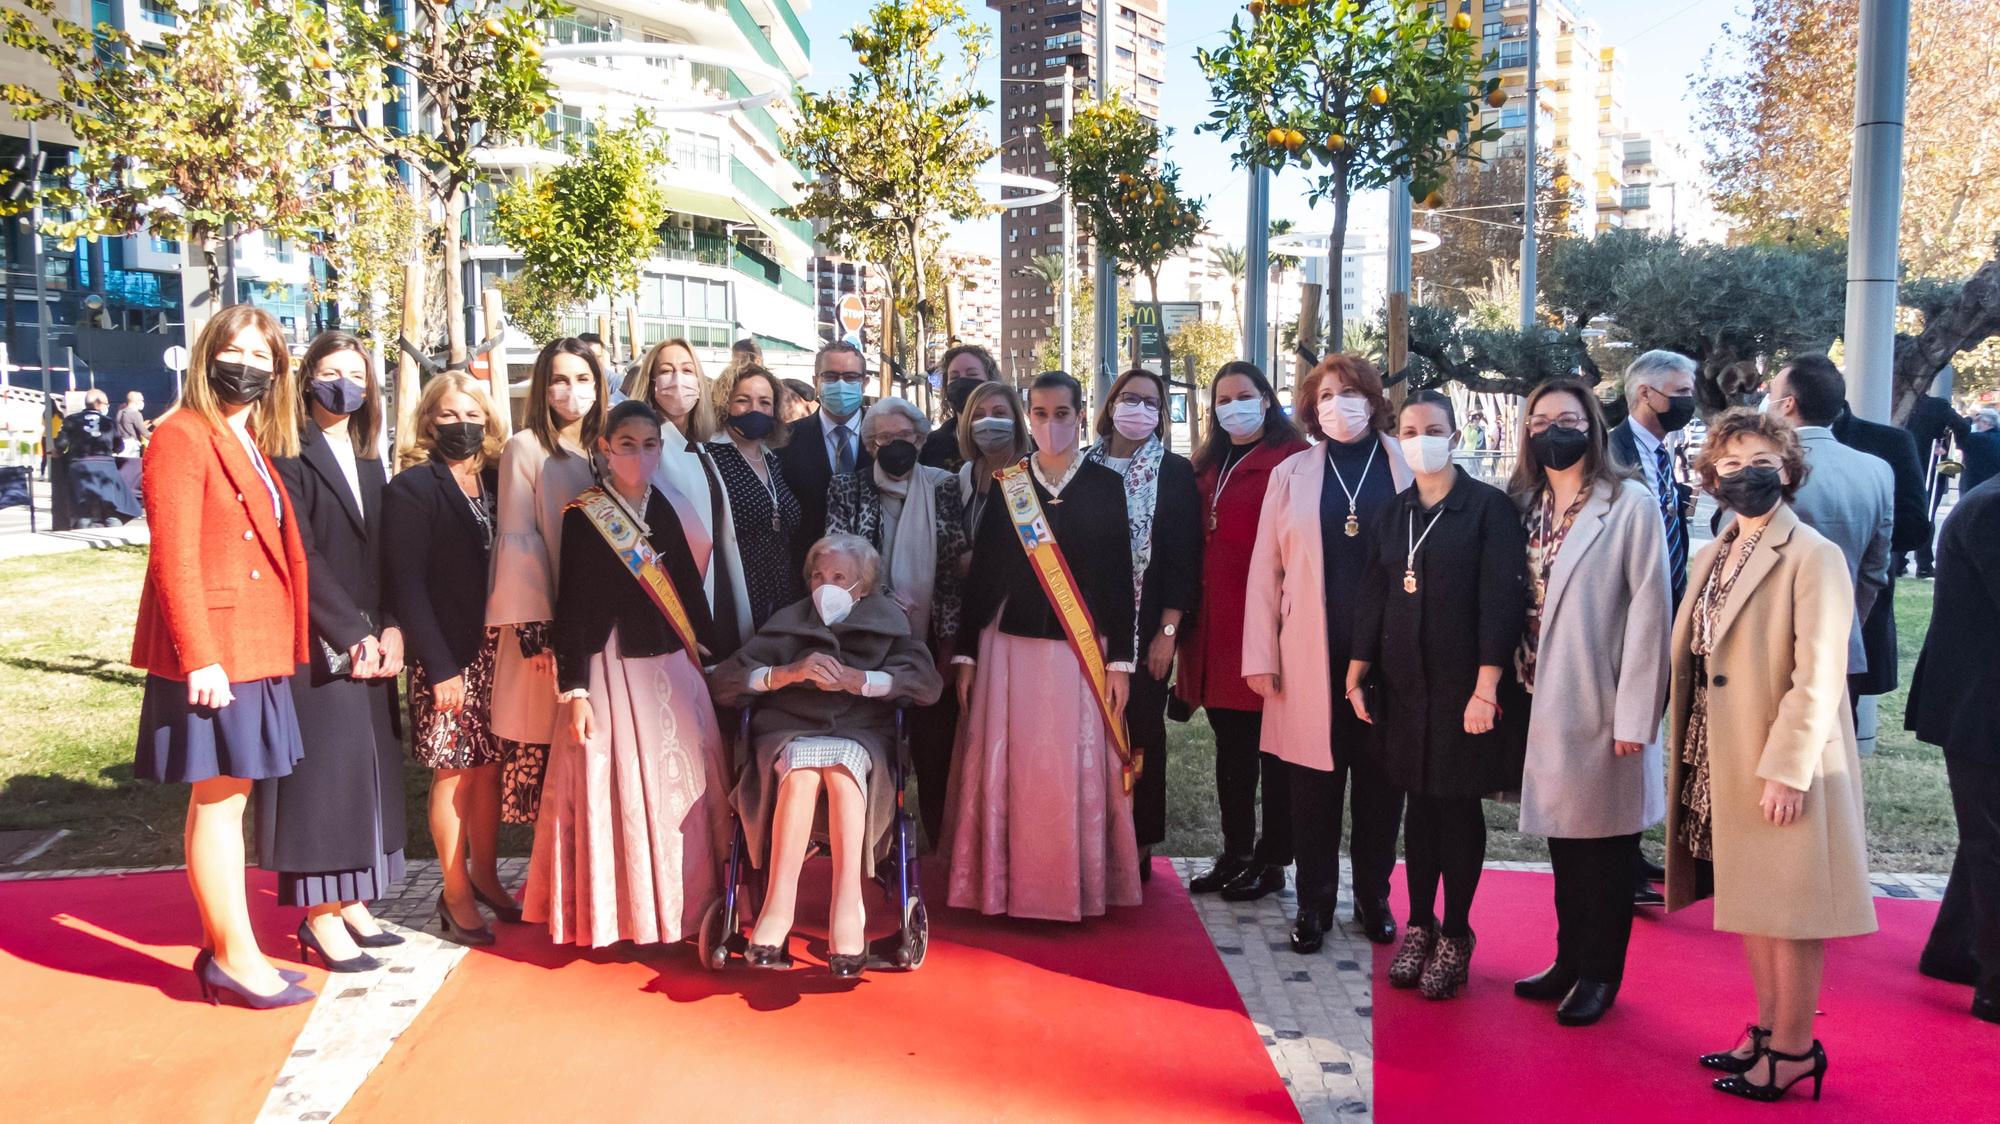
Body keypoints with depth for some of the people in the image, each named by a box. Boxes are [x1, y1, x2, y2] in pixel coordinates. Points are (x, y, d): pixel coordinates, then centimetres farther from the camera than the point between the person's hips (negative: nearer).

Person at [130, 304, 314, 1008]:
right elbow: (174, 558, -15)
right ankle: (237, 957, 6)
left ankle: (220, 949, 21)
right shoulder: (182, 437, -8)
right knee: (219, 799, -2)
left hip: (256, 650, 8)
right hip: (211, 651, -8)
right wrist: (199, 657, -20)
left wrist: (285, 645, 12)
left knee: (228, 796, 13)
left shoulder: (256, 446, 17)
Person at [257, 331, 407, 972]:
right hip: (315, 642, -7)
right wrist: (352, 634, -16)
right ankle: (320, 917, 5)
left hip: (371, 639, 7)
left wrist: (390, 629, -2)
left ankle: (351, 903, 17)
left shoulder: (368, 459, 15)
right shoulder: (291, 455, -7)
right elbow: (300, 556, -14)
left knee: (367, 769, 9)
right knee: (321, 768, -4)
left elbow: (384, 554, 11)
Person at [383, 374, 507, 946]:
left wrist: (517, 641, 0)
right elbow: (406, 583, -11)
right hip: (449, 654, -5)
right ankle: (455, 894, 14)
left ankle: (485, 877, 24)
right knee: (456, 770, 1)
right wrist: (439, 666, -15)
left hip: (497, 647, 5)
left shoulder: (496, 481, 9)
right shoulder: (411, 488, -6)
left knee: (491, 764, 10)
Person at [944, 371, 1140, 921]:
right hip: (1010, 648, 1)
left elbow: (1121, 579, 2)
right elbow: (980, 574, 6)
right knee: (1009, 768, 1)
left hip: (1082, 651, -1)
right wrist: (966, 656, 2)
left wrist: (1119, 660, -3)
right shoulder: (1004, 486, 5)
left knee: (1078, 772, 1)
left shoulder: (1106, 485, 3)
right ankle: (1007, 884, 14)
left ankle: (1082, 887, 15)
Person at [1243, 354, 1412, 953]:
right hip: (1313, 657, 0)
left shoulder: (1410, 469, 2)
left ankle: (1373, 896, 26)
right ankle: (1313, 902, 20)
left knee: (1381, 781, 10)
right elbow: (1266, 571, 4)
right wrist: (1261, 657, 0)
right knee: (1314, 783, 7)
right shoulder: (1291, 475, 5)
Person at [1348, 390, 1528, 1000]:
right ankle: (1419, 927, 21)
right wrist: (1357, 675, 7)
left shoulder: (1488, 506, -7)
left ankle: (1455, 935, 16)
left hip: (1463, 685, -4)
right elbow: (1372, 597, 10)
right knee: (1420, 804, 11)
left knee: (1459, 806, 4)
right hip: (1405, 685, 4)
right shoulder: (1394, 512, 8)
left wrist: (1486, 688, -17)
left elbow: (1502, 599, -12)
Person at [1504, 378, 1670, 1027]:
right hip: (1541, 698, 5)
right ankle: (1570, 960, 29)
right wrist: (1503, 686, 0)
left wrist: (1635, 713, -15)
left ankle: (1600, 973, 21)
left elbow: (1648, 610, -12)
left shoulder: (1631, 505, -9)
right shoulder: (1524, 505, 7)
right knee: (1564, 831, 15)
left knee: (1605, 836, 6)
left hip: (1601, 702, -5)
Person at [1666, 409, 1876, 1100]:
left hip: (1783, 768, -8)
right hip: (1722, 760, 8)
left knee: (1789, 907, 3)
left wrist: (1786, 772, -21)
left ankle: (1795, 1050, 16)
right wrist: (1687, 756, 11)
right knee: (1752, 902, 17)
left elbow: (1818, 677, -18)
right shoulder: (1712, 557, 11)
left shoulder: (1813, 557, -13)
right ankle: (1768, 1029, 30)